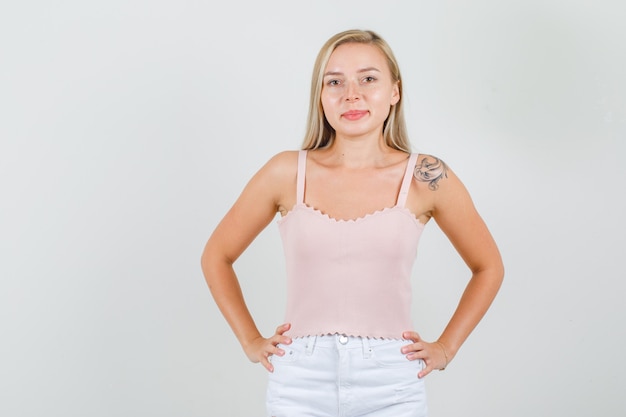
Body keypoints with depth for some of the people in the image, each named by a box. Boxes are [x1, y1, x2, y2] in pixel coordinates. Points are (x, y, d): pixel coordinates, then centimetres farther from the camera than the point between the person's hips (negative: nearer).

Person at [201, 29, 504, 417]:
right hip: (301, 384, 1)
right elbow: (217, 256, 12)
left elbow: (489, 267, 12)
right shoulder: (287, 173, -2)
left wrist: (446, 347, 6)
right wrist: (251, 340, 6)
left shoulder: (426, 178, -2)